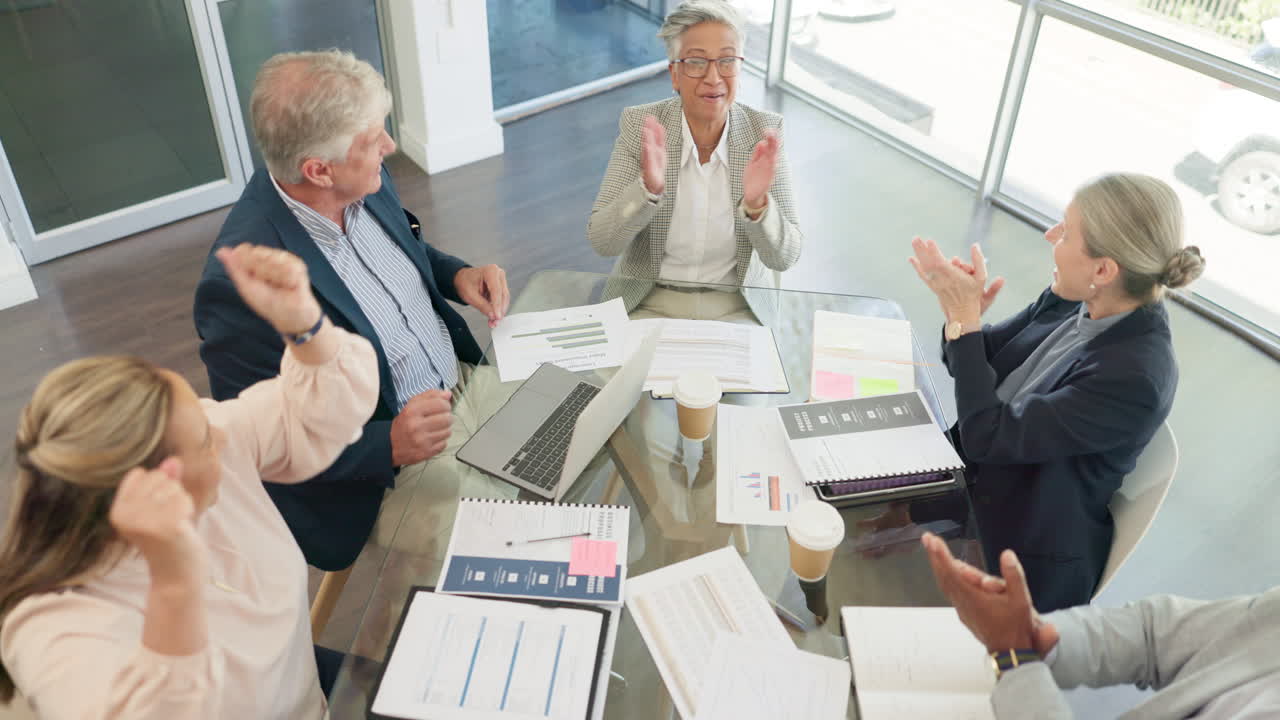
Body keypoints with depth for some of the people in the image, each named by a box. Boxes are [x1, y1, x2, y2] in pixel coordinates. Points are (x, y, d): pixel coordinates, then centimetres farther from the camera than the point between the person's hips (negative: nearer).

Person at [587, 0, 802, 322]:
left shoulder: (764, 132, -8)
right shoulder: (639, 126, -10)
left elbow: (784, 257, -10)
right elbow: (601, 242, -14)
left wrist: (756, 204, -29)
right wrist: (649, 188, -31)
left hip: (735, 308, 1)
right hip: (649, 306, 0)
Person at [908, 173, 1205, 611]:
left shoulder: (1134, 378, -30)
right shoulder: (1072, 301, -7)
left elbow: (988, 438, -28)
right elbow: (972, 364, 4)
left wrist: (965, 319, -28)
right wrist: (961, 310, -18)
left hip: (1022, 558, -7)